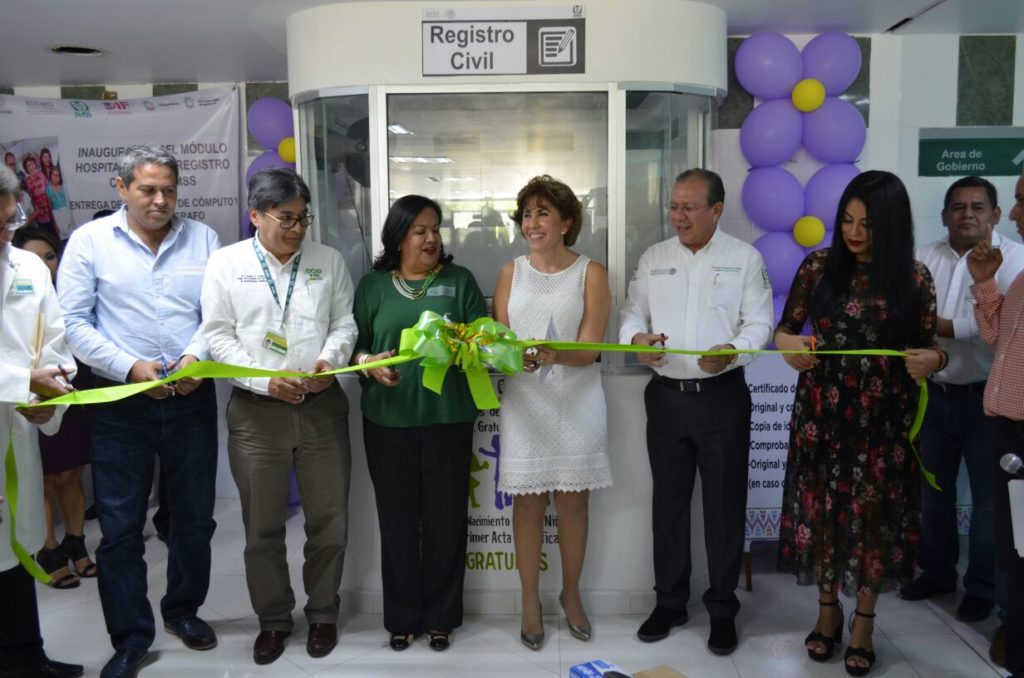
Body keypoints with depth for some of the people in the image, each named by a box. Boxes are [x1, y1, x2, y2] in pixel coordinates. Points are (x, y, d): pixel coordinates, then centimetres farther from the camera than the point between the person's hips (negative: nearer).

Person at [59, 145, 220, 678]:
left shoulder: (202, 238, 4)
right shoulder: (89, 241, -1)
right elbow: (74, 322, -5)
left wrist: (198, 355, -15)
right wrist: (131, 367, -14)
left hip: (192, 397, 2)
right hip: (121, 400, -2)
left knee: (194, 517, 14)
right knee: (120, 527, 5)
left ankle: (183, 610, 35)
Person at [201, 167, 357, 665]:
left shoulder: (328, 261, 6)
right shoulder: (226, 263, 1)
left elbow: (345, 321, 8)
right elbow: (218, 336, -2)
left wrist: (329, 358, -12)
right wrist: (265, 381, -12)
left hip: (322, 406, 1)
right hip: (256, 411, -1)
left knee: (329, 520, 8)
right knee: (263, 526, 10)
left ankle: (322, 614, 29)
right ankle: (273, 619, 29)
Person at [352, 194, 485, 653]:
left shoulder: (459, 281, 7)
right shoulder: (373, 285, 8)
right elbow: (355, 342, 6)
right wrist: (368, 363, -14)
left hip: (448, 418, 0)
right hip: (388, 420, 1)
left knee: (445, 520, 6)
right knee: (397, 520, 7)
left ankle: (440, 616, 23)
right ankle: (402, 617, 24)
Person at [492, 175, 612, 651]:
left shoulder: (590, 273, -1)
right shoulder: (511, 272, 7)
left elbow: (590, 349, -9)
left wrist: (554, 355, -29)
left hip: (577, 401, -1)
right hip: (524, 400, 1)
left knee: (572, 501, 8)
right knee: (527, 502, 7)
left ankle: (571, 594, 29)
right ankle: (530, 602, 23)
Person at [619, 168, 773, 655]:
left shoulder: (745, 258, 1)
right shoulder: (653, 258, 9)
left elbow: (759, 323, -5)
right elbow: (631, 314, 8)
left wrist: (731, 352, -25)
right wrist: (637, 338, -15)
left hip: (723, 397, -2)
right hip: (666, 396, 3)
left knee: (724, 505, 5)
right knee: (669, 502, 12)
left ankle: (722, 609, 21)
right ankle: (670, 602, 27)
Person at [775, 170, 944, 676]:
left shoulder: (915, 277, -3)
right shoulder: (819, 266, -2)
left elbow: (929, 346, 3)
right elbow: (786, 328, 3)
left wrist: (933, 359, -20)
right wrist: (789, 343, -20)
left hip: (885, 419, 0)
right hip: (823, 414, 1)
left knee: (875, 515, 8)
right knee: (823, 509, 9)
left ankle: (862, 622, 28)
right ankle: (827, 610, 31)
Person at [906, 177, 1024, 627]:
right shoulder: (924, 260, 5)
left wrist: (935, 325, -19)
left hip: (986, 398, -4)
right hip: (934, 394, 4)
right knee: (933, 490, 16)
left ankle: (984, 587, 25)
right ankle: (936, 571, 34)